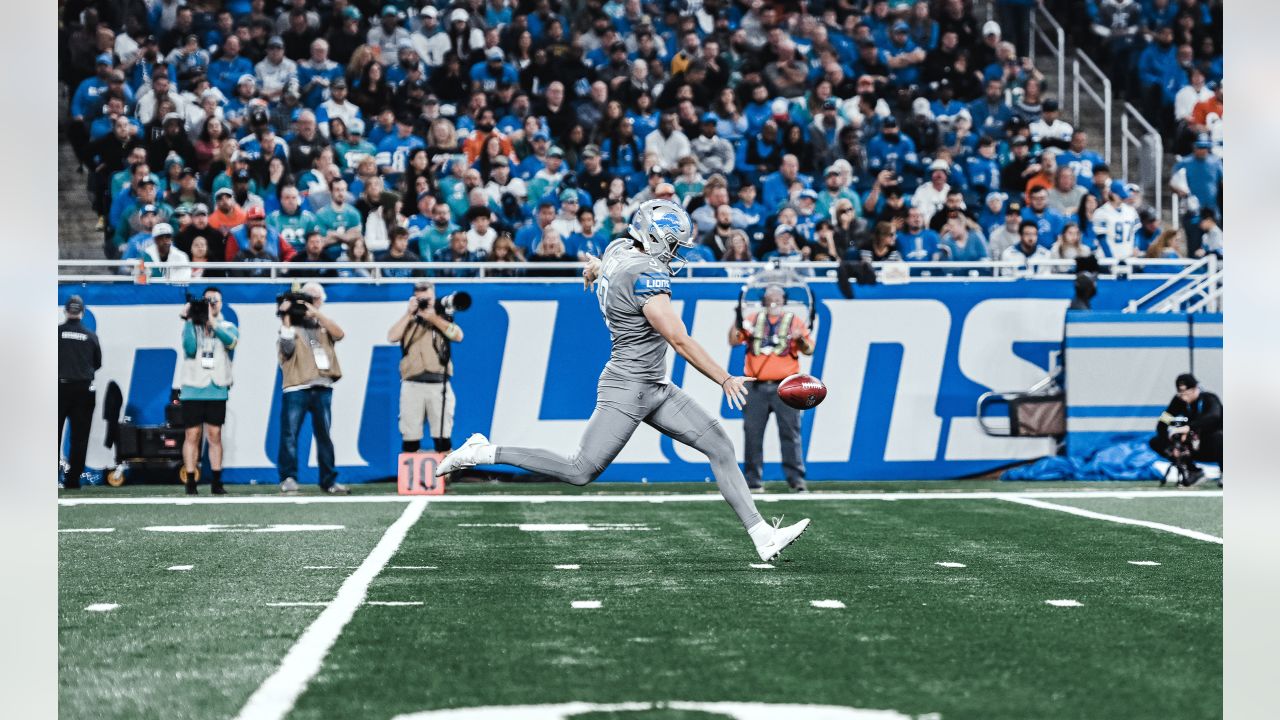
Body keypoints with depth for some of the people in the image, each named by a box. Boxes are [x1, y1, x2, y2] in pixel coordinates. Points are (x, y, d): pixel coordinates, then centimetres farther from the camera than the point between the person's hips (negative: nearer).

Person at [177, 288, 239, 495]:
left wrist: (212, 323, -23)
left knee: (215, 435, 3)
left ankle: (216, 483, 6)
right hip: (192, 389, -1)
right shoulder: (191, 326, 10)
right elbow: (189, 349, -7)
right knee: (192, 435, -2)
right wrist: (189, 321, -10)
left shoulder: (227, 327, 10)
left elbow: (231, 341, -14)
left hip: (217, 390, 1)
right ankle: (190, 484, 0)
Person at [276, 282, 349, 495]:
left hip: (322, 388, 3)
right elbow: (287, 349, -8)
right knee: (289, 434, -7)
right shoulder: (292, 323, 9)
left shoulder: (322, 324, 16)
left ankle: (329, 480, 9)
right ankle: (288, 478, -3)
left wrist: (316, 313, -8)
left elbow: (339, 334, -4)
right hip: (297, 388, -3)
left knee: (324, 435, 5)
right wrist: (286, 320, -9)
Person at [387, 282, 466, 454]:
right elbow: (392, 337, -3)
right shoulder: (407, 321, 14)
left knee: (442, 436, -1)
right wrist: (408, 314, -6)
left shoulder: (443, 319, 12)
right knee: (410, 435, 0)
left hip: (439, 384, 0)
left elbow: (458, 336, -6)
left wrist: (434, 318, -10)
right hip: (412, 384, 0)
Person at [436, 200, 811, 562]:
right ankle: (484, 453, 6)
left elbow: (597, 265, 32)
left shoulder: (618, 249, 5)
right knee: (580, 472, -6)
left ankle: (763, 536, 3)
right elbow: (679, 341, -23)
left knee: (719, 445, 4)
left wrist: (593, 269, 56)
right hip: (627, 390, -10)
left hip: (655, 389, 10)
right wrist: (725, 379, -19)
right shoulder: (646, 276, -22)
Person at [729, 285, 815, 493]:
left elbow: (809, 350, 3)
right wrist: (738, 321, -8)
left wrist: (800, 339, -18)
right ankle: (752, 479, 7)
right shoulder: (753, 319, 15)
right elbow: (733, 340, 8)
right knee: (752, 433, 1)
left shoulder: (795, 320, 10)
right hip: (756, 387, 2)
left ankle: (796, 478, -3)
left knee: (790, 432, -5)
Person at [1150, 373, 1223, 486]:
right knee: (1155, 443, -7)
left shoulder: (1209, 399, -20)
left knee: (1218, 436, -40)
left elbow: (1214, 417, -43)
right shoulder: (1179, 401, -4)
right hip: (1195, 449, 6)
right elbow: (1162, 423, -9)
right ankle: (1194, 472, 0)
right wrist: (1172, 444, -27)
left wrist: (1189, 427, -56)